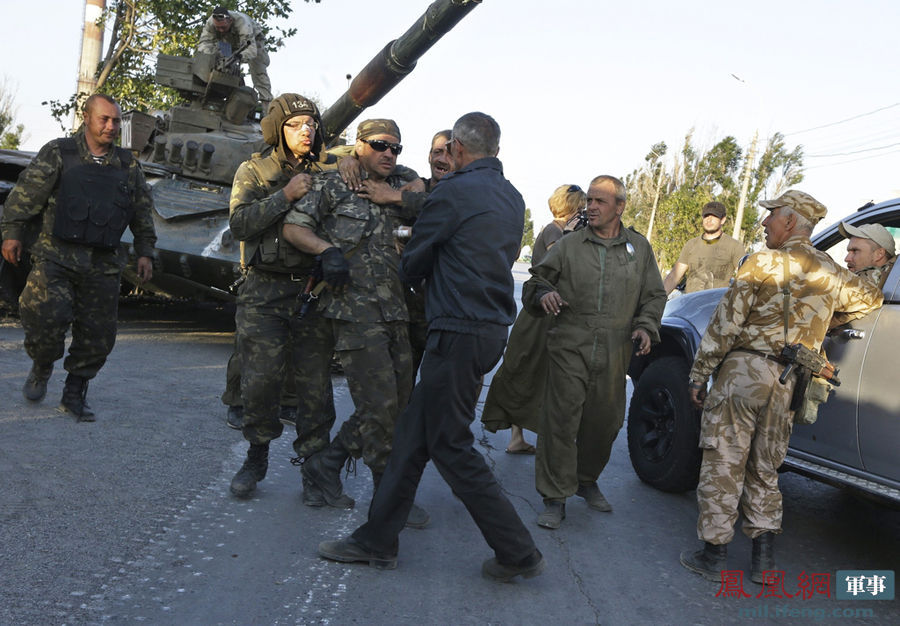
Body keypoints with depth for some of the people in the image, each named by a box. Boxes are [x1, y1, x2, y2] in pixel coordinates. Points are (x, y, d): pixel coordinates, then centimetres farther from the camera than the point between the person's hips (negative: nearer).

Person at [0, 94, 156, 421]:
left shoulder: (128, 166, 12)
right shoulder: (58, 153, 3)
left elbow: (142, 213, 17)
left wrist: (145, 252, 12)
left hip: (103, 265, 3)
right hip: (56, 257, -3)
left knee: (97, 336, 2)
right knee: (46, 317, -15)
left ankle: (74, 394, 20)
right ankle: (41, 368, 17)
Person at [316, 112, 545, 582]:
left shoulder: (454, 191, -12)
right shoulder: (513, 198, 13)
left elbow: (413, 262, -4)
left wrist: (413, 273, 18)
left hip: (459, 330, -9)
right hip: (494, 327, 9)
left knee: (450, 444, 0)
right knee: (413, 432, 13)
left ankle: (518, 552, 6)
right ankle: (378, 539, 20)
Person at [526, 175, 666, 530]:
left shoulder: (639, 248, 13)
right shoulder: (569, 246, 8)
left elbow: (654, 295, 18)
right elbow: (535, 282, 11)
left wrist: (645, 326, 0)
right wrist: (543, 293, -12)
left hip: (614, 354, 2)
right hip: (570, 348, -2)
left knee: (605, 422, 10)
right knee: (561, 420, -7)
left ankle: (587, 481, 34)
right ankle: (555, 498, 3)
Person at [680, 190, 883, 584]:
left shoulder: (763, 263, -7)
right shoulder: (832, 275, 10)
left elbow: (724, 325, -9)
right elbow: (871, 298, 30)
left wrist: (698, 374, -4)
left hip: (743, 371, -5)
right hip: (787, 383, 5)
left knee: (723, 465, 1)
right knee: (763, 469, 16)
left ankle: (714, 555, 6)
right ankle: (764, 558, 18)